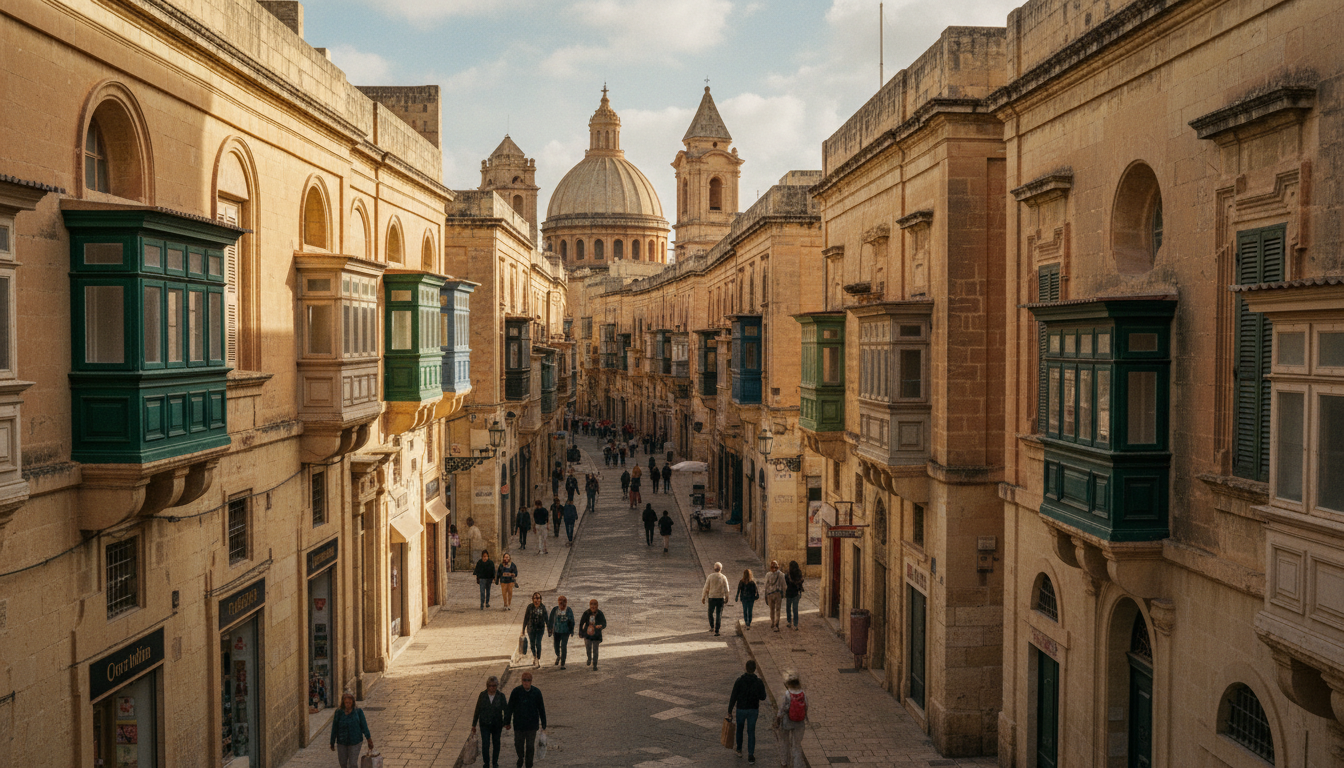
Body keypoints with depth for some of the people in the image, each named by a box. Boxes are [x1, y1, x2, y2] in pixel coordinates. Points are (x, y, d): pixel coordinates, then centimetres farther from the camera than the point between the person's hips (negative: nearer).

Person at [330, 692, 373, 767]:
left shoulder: (358, 711, -11)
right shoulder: (339, 712, -8)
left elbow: (364, 726, -6)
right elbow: (334, 728, -1)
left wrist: (369, 740, -6)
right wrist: (332, 743, 6)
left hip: (354, 741, -2)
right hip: (342, 742, 2)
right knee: (343, 763, 13)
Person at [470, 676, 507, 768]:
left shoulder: (501, 696, -10)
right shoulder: (482, 695, -8)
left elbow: (506, 709, -8)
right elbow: (477, 710, -1)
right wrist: (474, 724, 3)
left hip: (497, 724, 0)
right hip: (485, 724, 0)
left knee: (496, 743, 15)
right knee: (485, 745, -7)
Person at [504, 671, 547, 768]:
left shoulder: (536, 692, -8)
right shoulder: (516, 692, -10)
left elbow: (541, 709, 1)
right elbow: (509, 707, -1)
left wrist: (543, 724, 3)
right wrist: (507, 722, 3)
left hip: (532, 724, 0)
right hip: (519, 723, 0)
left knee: (530, 746, 6)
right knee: (518, 744, 12)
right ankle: (520, 759, 42)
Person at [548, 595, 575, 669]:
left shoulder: (569, 610, -11)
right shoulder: (554, 610, -9)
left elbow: (572, 621, 0)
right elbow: (551, 620, 2)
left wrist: (571, 630, 2)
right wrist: (549, 630, 6)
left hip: (565, 632, -2)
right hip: (556, 631, 2)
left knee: (564, 647, -8)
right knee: (556, 646, 14)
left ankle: (562, 664, -1)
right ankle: (558, 656, 47)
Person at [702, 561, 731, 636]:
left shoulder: (710, 576, -7)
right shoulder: (724, 577, -5)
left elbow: (706, 588, -6)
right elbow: (726, 589, 0)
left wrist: (703, 597, 3)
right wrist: (727, 597, 15)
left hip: (712, 598, 0)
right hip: (720, 598, 0)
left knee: (711, 612, 23)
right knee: (718, 615, 4)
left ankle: (712, 627, 24)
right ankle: (716, 631, -1)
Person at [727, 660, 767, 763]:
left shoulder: (739, 681, -17)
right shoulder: (759, 682, -14)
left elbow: (733, 697, -12)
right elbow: (762, 697, -5)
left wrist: (729, 711, -1)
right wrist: (763, 687, 11)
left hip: (741, 709, 0)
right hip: (753, 710, 0)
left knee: (739, 729, 22)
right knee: (751, 732, 10)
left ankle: (739, 750, 36)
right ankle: (750, 755, 7)